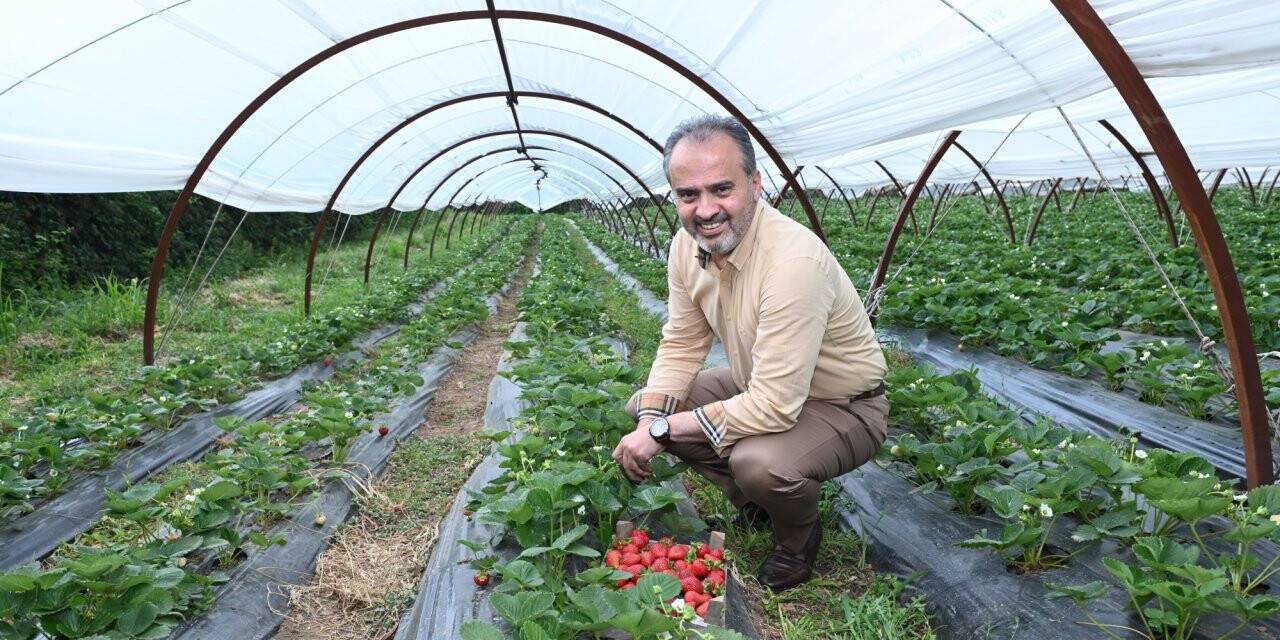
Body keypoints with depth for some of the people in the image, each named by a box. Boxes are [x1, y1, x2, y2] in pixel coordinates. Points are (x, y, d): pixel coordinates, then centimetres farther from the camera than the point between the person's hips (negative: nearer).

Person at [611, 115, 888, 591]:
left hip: (841, 407, -7)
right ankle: (752, 505, 17)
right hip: (759, 386, 8)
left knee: (759, 461, -35)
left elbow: (774, 407, -35)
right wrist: (648, 420, -17)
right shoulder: (687, 245, -11)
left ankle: (798, 538, 4)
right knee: (643, 406, 0)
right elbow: (681, 345, -1)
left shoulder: (793, 261, -35)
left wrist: (662, 430, -26)